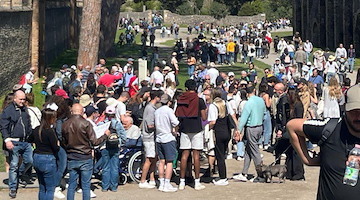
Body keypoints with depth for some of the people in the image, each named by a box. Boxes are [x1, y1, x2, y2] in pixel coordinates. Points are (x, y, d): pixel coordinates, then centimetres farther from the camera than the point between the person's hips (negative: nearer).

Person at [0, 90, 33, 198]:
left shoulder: (25, 109, 13)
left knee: (29, 161, 5)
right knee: (14, 165, 0)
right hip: (14, 143, -6)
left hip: (26, 141, 6)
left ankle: (18, 175, 33)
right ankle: (12, 188, 9)